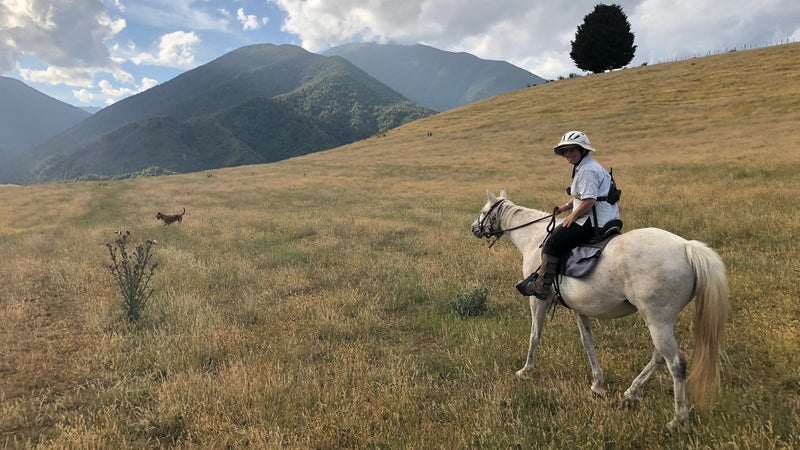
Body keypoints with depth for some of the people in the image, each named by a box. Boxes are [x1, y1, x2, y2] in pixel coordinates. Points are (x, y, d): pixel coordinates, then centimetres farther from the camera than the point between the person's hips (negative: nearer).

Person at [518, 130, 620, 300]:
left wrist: (572, 217, -14)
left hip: (594, 221, -12)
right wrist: (566, 207, 13)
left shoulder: (587, 170, -17)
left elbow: (589, 200, -25)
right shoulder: (583, 167, 18)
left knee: (552, 244, -10)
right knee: (555, 234, 23)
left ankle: (542, 287, -5)